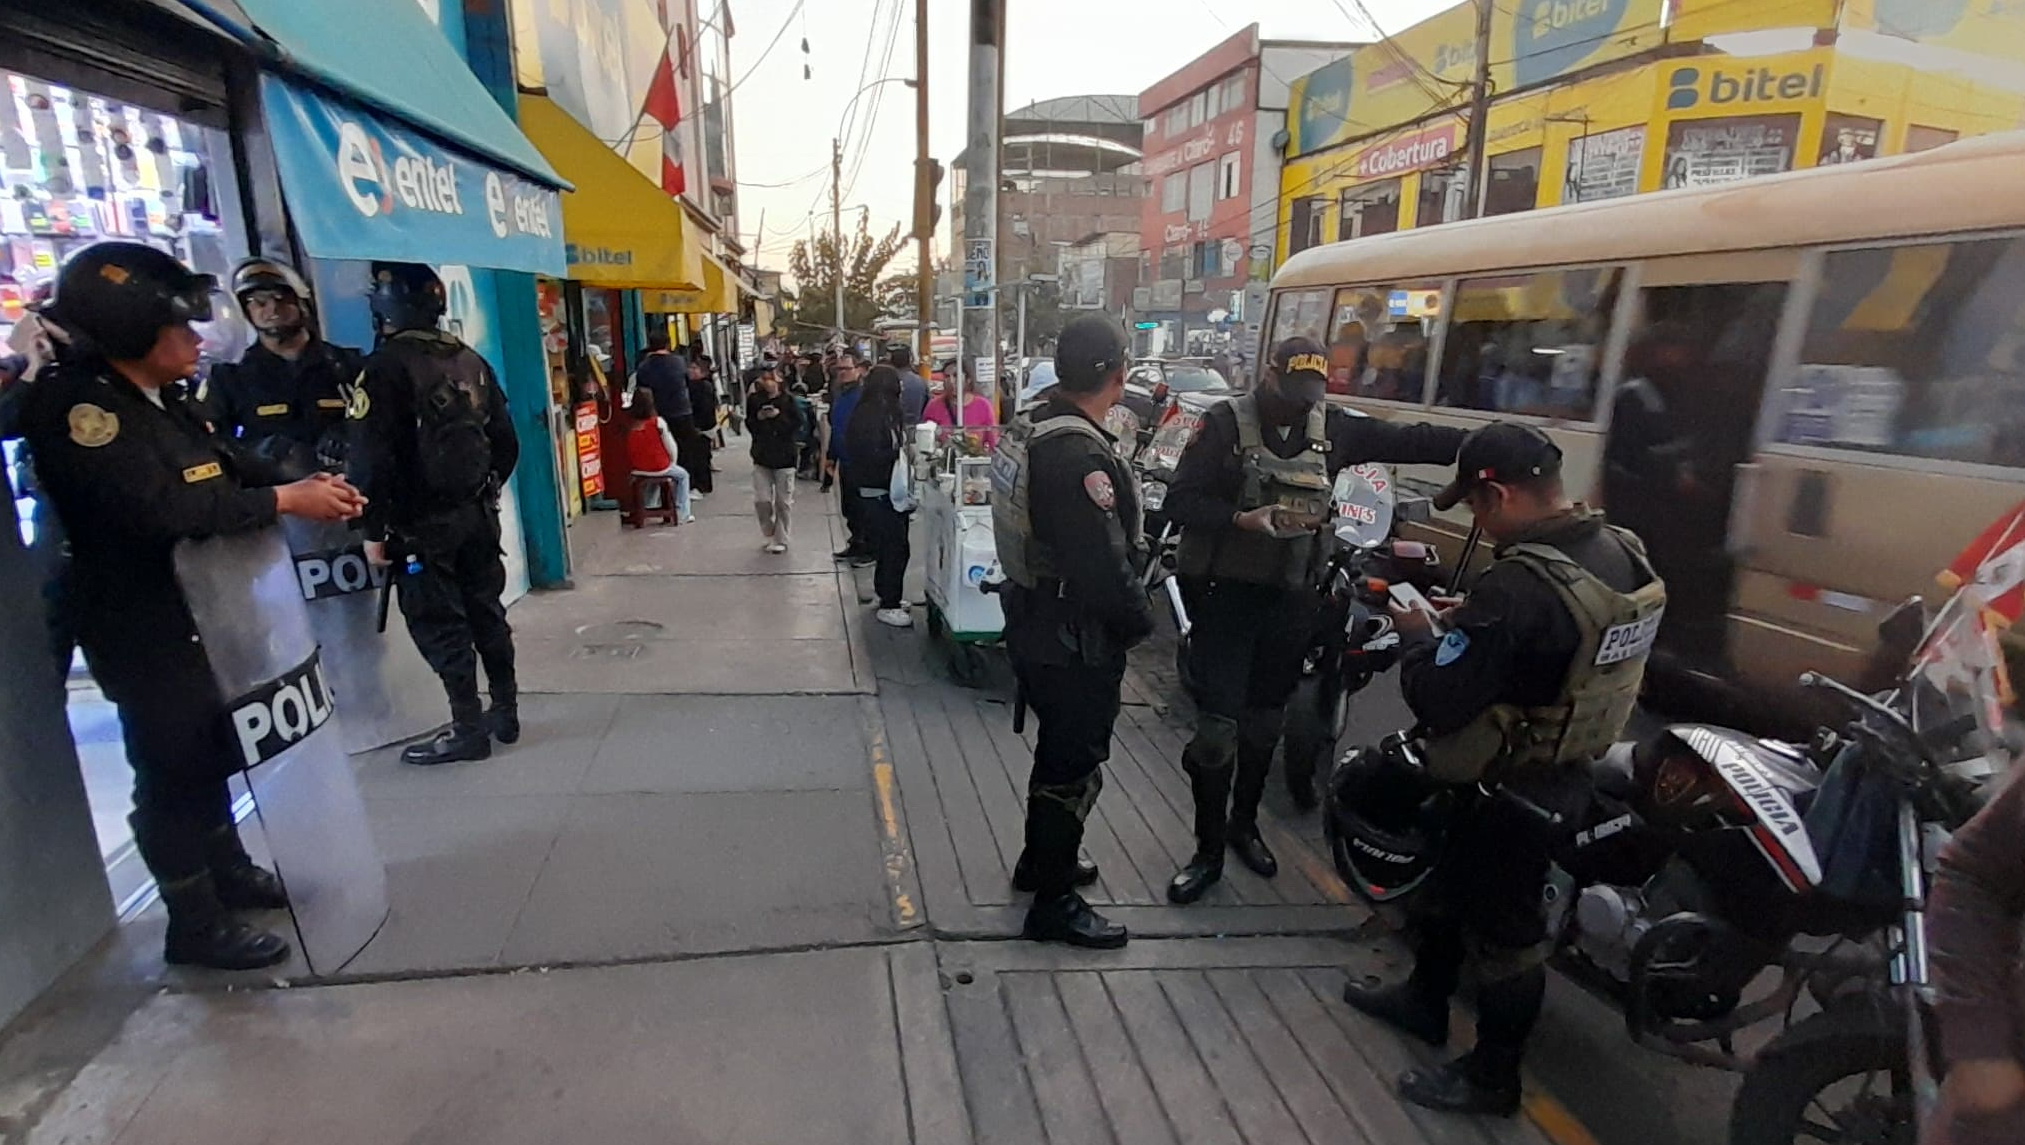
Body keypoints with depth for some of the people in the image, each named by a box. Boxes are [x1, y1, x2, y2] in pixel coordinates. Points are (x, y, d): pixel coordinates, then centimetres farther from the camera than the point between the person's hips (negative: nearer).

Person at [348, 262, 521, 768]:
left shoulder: (386, 367, -13)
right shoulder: (471, 360, 9)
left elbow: (372, 459, -17)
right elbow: (505, 441, 12)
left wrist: (374, 528, -10)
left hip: (423, 526, -7)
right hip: (478, 515, 7)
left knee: (440, 627, 0)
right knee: (486, 613, 13)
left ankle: (469, 730, 6)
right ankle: (505, 712, 21)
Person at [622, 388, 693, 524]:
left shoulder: (630, 425, -7)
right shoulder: (658, 422, -16)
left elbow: (631, 451, -1)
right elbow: (671, 447, -10)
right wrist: (672, 463, 9)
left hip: (639, 470, 4)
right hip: (660, 468, -4)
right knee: (683, 475, 23)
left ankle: (650, 506, 35)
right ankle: (683, 514, 19)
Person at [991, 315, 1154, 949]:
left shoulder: (1033, 429, 5)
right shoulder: (1080, 456, -27)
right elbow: (1104, 564, -28)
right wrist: (1140, 621, -11)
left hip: (1036, 621, 10)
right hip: (1076, 640, -10)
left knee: (1058, 749, 25)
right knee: (1076, 767, 5)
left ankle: (1040, 860, 43)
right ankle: (1053, 903, 20)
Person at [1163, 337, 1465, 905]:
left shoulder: (1333, 428, 4)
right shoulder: (1225, 424, -9)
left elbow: (1409, 441, 7)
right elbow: (1179, 501, -13)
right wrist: (1241, 520, -27)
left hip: (1290, 597, 5)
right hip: (1224, 593, -5)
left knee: (1265, 721, 17)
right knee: (1218, 725, -5)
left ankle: (1244, 823, 38)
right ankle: (1209, 851, 12)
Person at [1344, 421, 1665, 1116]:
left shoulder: (1520, 585, -33)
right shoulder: (1620, 553, -3)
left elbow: (1437, 702, -31)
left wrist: (1418, 635, -13)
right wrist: (1468, 619, 4)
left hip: (1512, 791, -9)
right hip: (1569, 771, 9)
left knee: (1504, 928, 10)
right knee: (1449, 882, 25)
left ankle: (1492, 1077, 31)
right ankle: (1425, 998, 46)